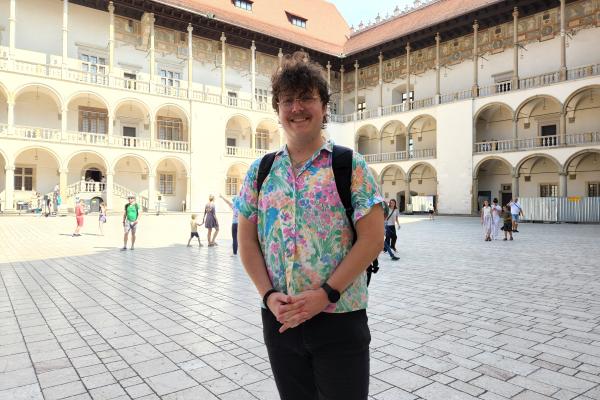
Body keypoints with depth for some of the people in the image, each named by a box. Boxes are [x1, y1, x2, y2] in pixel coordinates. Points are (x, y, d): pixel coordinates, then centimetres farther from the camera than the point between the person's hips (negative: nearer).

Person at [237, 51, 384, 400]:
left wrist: (325, 294, -16)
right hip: (279, 319, 4)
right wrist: (268, 295, -7)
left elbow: (373, 240, -10)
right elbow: (247, 241, 6)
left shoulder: (350, 165, -6)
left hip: (340, 319, -3)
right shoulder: (260, 171, 5)